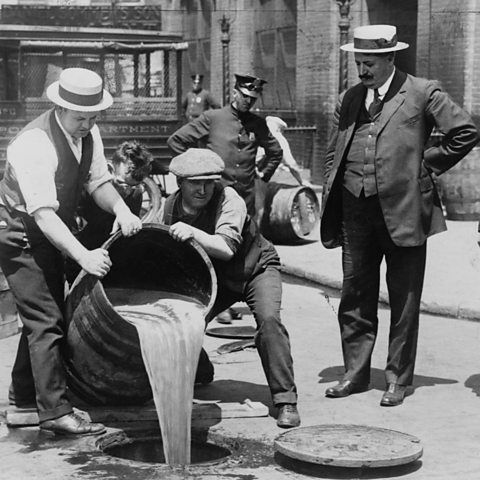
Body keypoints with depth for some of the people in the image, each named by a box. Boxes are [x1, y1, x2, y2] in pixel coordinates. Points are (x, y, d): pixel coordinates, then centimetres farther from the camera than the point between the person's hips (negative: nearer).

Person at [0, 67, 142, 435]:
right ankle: (55, 412, -7)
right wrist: (83, 256, -46)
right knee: (46, 320, -12)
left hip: (49, 235, 9)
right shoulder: (35, 144, -31)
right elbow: (43, 213, -37)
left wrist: (120, 209, -22)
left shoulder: (88, 133, -5)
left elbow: (98, 181, 0)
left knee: (46, 315, 17)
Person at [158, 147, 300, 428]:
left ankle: (286, 400, -22)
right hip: (214, 278, 4)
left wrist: (193, 233, -55)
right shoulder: (169, 209, -13)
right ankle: (199, 372, 25)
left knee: (268, 318, -31)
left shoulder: (228, 200, -27)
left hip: (256, 268, -4)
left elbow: (227, 248, -41)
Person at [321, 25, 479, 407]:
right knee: (355, 295, 11)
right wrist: (329, 209, 8)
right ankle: (356, 372, 23)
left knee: (404, 300, 4)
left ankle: (398, 378, 14)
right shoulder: (349, 100, 13)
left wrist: (427, 165, -2)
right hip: (355, 211, 5)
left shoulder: (423, 93, -3)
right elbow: (333, 155, 16)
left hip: (403, 210, -5)